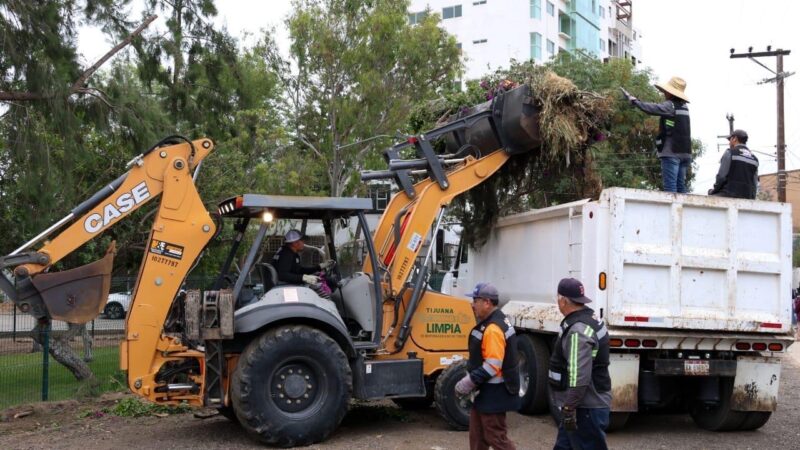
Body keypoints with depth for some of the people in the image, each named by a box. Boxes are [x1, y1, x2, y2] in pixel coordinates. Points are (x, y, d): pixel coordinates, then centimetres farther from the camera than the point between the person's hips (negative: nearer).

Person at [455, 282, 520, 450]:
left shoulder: (493, 328, -23)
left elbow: (493, 365, -28)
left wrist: (470, 381, -23)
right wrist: (472, 379, 20)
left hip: (494, 392, -11)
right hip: (487, 390, 11)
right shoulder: (492, 322, 11)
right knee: (477, 433, 18)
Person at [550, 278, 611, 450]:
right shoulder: (589, 320, 11)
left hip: (586, 409, -11)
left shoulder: (578, 332, -23)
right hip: (586, 404, 11)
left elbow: (579, 377, -30)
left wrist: (569, 409, -26)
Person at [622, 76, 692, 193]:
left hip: (671, 152, -8)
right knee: (680, 186, 7)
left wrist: (633, 100, -9)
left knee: (670, 187, -10)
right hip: (685, 152, 8)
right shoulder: (683, 107, 16)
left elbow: (651, 108, -17)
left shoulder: (670, 105, -8)